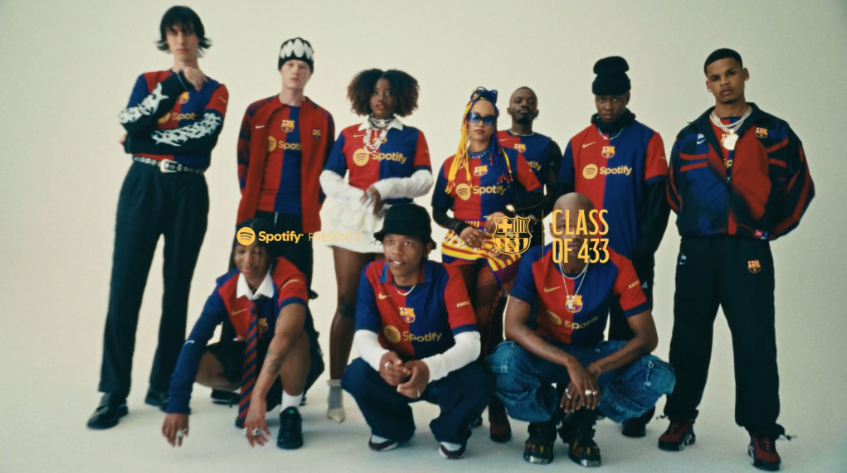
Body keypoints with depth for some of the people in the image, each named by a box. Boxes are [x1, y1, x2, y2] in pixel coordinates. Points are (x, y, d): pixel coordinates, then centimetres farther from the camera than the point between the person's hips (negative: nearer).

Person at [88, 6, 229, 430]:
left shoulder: (215, 91, 10)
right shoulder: (148, 81, 14)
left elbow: (204, 137, -10)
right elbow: (132, 123, -7)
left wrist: (147, 140, -8)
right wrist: (174, 84, -10)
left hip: (189, 193, 0)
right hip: (142, 187, 1)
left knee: (177, 289, 2)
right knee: (125, 287, -6)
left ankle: (163, 386, 12)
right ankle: (114, 393, 0)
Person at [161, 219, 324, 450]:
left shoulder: (289, 280, -32)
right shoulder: (226, 287, -18)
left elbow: (284, 337, -48)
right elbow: (195, 341, -26)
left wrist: (258, 396, -57)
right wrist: (177, 404, -37)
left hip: (296, 362, -4)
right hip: (253, 355, 5)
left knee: (295, 335, -38)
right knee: (200, 365, -21)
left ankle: (290, 413, -13)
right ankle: (271, 394, 5)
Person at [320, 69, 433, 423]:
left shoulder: (412, 136, 10)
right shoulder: (349, 135, 13)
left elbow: (424, 180, 0)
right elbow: (328, 178, 6)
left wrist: (386, 187, -14)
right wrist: (360, 197, -10)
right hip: (353, 223, 1)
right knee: (347, 304, -2)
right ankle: (335, 388, 3)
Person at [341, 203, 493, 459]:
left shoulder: (447, 277, -19)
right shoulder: (372, 275, -12)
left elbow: (469, 343, -27)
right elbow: (363, 336, -17)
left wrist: (429, 369, -46)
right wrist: (381, 358, -43)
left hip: (441, 373, -1)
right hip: (395, 372, 2)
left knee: (479, 383, -33)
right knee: (355, 375, -29)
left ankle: (450, 432, 5)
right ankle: (392, 428, 5)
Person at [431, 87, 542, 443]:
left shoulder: (510, 158, 8)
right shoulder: (451, 165, 12)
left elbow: (535, 194, 6)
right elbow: (438, 211, 11)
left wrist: (507, 211, -9)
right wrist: (460, 228, -7)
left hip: (498, 250, -2)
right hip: (459, 249, 2)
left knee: (487, 323, -10)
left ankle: (495, 404, -1)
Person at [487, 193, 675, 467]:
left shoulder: (616, 267, -17)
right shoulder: (534, 262, -19)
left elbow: (647, 336, -18)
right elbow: (513, 326, -28)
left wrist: (594, 370, -33)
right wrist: (570, 363, -40)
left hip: (592, 353, 2)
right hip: (544, 354, -1)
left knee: (660, 378, -25)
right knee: (504, 361, -36)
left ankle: (581, 423, 1)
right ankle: (542, 421, -1)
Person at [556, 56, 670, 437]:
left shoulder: (647, 141, 1)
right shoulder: (579, 143, 9)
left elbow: (657, 202, -3)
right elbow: (563, 197, 10)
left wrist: (643, 252, -9)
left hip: (631, 258, -3)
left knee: (629, 333, 4)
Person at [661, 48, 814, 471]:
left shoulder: (774, 133, 5)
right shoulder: (689, 137, 10)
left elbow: (799, 187, 8)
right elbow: (675, 190, 17)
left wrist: (766, 230, 7)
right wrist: (699, 224, 9)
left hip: (748, 253, -2)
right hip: (696, 251, 2)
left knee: (755, 342, -1)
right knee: (688, 339, 7)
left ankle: (762, 434, 12)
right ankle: (681, 420, 20)